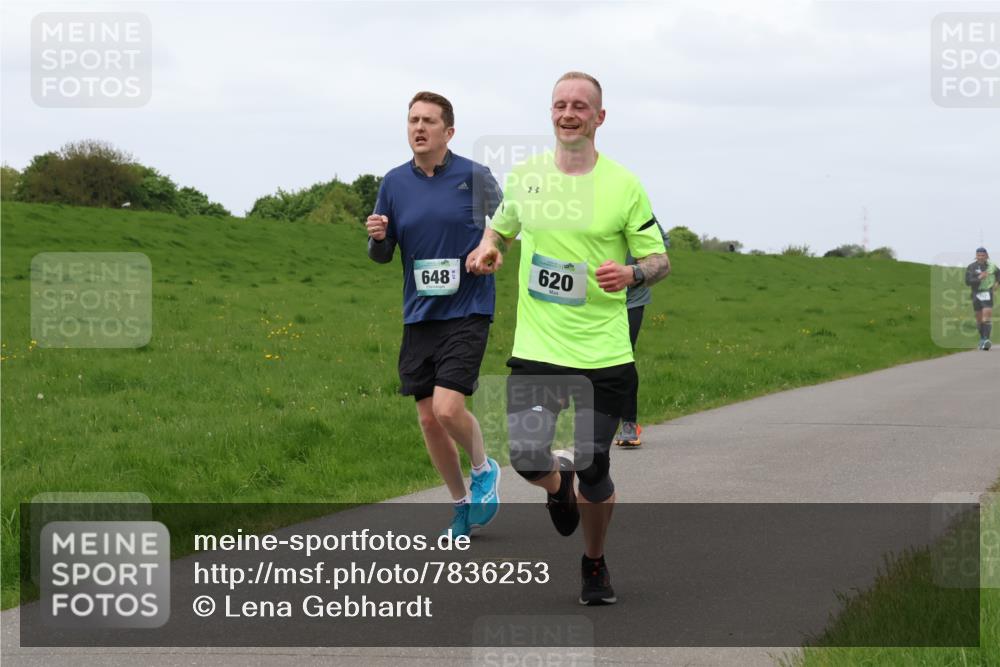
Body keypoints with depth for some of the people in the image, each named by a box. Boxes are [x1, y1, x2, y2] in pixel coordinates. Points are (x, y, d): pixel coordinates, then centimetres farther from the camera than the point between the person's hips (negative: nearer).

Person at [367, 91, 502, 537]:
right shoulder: (394, 183, 5)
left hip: (467, 311, -4)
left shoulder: (475, 177, -5)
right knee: (428, 418, 5)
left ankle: (484, 470, 13)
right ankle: (462, 505, 24)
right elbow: (382, 255, 11)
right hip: (419, 315, 4)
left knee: (448, 408, -17)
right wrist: (377, 237, -11)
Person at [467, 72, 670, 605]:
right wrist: (488, 248, 2)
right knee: (526, 454, -16)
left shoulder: (624, 185, -1)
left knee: (592, 469, 1)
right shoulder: (525, 176, 6)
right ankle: (559, 489, 24)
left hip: (604, 354, -1)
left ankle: (595, 565, 29)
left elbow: (659, 258, 4)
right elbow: (502, 225, 25)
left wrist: (632, 273, -17)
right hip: (536, 348, 1)